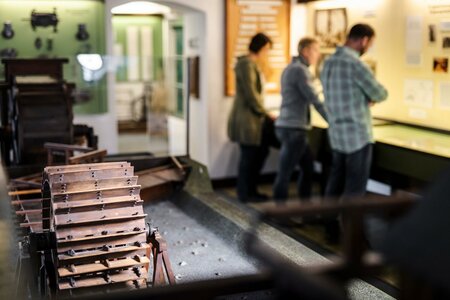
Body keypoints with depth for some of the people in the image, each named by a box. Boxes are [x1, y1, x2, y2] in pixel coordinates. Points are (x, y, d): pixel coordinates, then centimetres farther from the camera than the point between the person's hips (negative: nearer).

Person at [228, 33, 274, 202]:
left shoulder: (252, 64, 15)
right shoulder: (246, 64, -16)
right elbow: (250, 94, -20)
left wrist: (263, 114, 9)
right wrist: (264, 113, -9)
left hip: (253, 118, 10)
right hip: (246, 120, -10)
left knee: (261, 152, 14)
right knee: (248, 156, 1)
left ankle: (250, 189, 25)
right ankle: (244, 194, 14)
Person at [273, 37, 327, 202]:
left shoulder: (290, 68, 17)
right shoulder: (300, 70, -13)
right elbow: (314, 100, -17)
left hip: (287, 126, 10)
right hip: (293, 129, -10)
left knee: (308, 167, 16)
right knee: (285, 173, -4)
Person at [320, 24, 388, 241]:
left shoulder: (328, 64, 8)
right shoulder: (355, 63, -18)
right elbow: (380, 94, -10)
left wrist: (365, 98, 6)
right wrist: (371, 95, 11)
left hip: (337, 133, 8)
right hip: (357, 135, -8)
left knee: (335, 183, 12)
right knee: (355, 187, 0)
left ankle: (332, 229, 19)